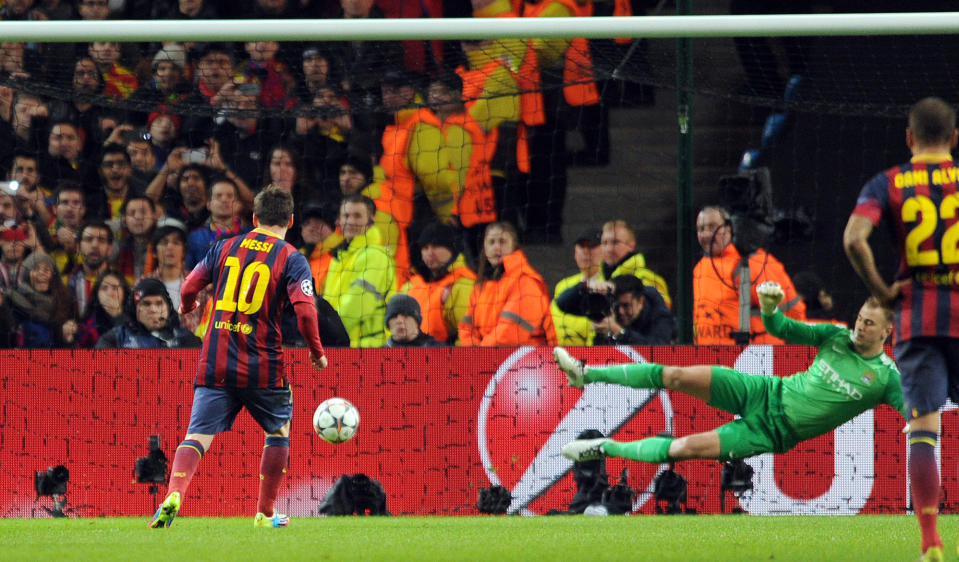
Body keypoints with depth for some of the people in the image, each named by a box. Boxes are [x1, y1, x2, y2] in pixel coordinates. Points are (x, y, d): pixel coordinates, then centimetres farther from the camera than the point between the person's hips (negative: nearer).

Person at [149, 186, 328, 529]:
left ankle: (174, 494, -31)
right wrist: (317, 353, 2)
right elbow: (305, 311, -13)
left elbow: (189, 287, 12)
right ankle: (265, 514, 24)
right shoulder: (291, 259, -2)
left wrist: (187, 307, 36)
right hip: (264, 366, -2)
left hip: (215, 363, 2)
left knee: (198, 435, -4)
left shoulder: (226, 247, 9)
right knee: (278, 431, 21)